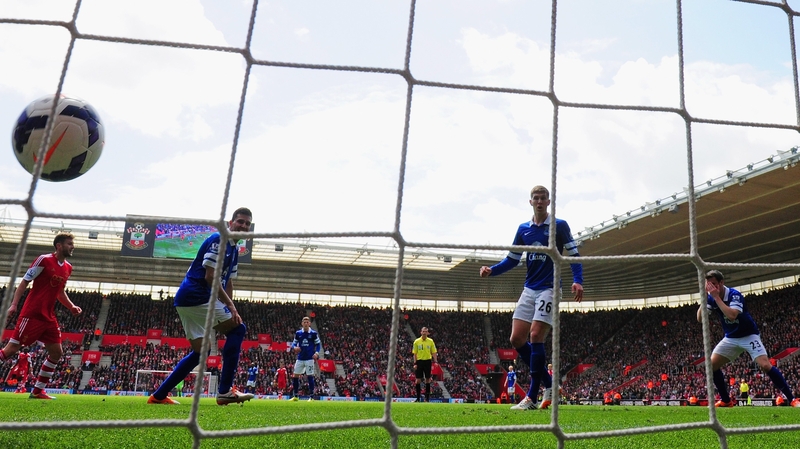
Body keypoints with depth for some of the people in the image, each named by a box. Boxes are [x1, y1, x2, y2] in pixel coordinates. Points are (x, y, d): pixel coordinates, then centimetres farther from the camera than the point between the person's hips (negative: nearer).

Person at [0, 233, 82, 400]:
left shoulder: (68, 268, 12)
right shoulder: (44, 260, -9)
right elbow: (24, 281, -8)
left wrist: (71, 306, 11)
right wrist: (14, 304, -16)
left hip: (49, 317, 8)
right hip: (32, 315, -8)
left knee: (56, 352, 6)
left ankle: (37, 391, 15)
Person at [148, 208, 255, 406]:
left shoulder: (234, 250, 18)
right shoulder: (218, 240, -12)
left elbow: (228, 283, 20)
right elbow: (210, 276, -19)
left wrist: (229, 308, 8)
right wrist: (230, 305, -17)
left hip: (188, 299, 10)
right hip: (196, 296, -10)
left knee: (199, 351, 13)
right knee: (237, 329, -10)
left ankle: (158, 395, 20)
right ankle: (224, 391, -9)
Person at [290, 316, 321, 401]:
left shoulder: (313, 333, -2)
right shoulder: (298, 333, 5)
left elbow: (318, 344, 3)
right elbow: (294, 343, 12)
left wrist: (317, 353, -13)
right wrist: (294, 347, -11)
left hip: (309, 358, -3)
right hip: (300, 358, 4)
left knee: (310, 376, -4)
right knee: (295, 376, 4)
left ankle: (311, 396, 4)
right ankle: (295, 396, 17)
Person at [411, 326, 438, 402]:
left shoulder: (430, 341, 3)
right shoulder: (417, 341, 2)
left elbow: (434, 353, 5)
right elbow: (415, 353, 4)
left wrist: (436, 362, -6)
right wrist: (415, 363, -4)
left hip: (428, 361, 0)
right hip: (419, 361, 0)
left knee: (428, 379, 3)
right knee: (418, 380, -1)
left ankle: (427, 398, 11)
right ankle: (418, 398, 9)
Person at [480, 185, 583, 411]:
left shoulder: (559, 226, -2)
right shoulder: (523, 229, 10)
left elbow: (573, 255, -3)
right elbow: (512, 260, 13)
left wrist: (577, 281, -19)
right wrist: (491, 270, -3)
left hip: (549, 288, -5)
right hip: (529, 289, 6)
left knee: (536, 336, -14)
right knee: (516, 338, 0)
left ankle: (532, 397, -4)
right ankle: (548, 384, 17)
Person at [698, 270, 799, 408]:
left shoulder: (734, 295, -24)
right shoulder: (711, 298, -6)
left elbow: (732, 315, -40)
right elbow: (700, 318, -14)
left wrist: (716, 297, -38)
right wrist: (704, 298, -24)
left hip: (748, 335, -5)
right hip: (730, 338, 6)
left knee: (765, 365, -21)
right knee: (712, 365, -5)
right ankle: (726, 400, 8)